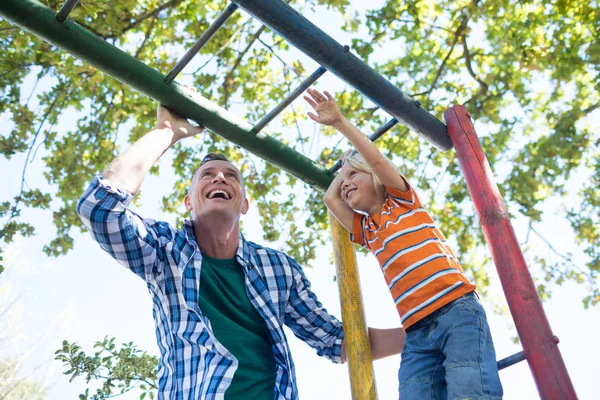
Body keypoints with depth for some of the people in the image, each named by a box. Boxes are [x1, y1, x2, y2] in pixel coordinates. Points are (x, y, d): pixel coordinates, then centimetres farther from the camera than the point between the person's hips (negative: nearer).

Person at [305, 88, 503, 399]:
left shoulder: (403, 201, 17)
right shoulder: (366, 230, 28)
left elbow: (376, 159, 4)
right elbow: (330, 199, 29)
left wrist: (340, 122, 5)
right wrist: (344, 171, 40)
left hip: (457, 311, -4)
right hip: (416, 334, 4)